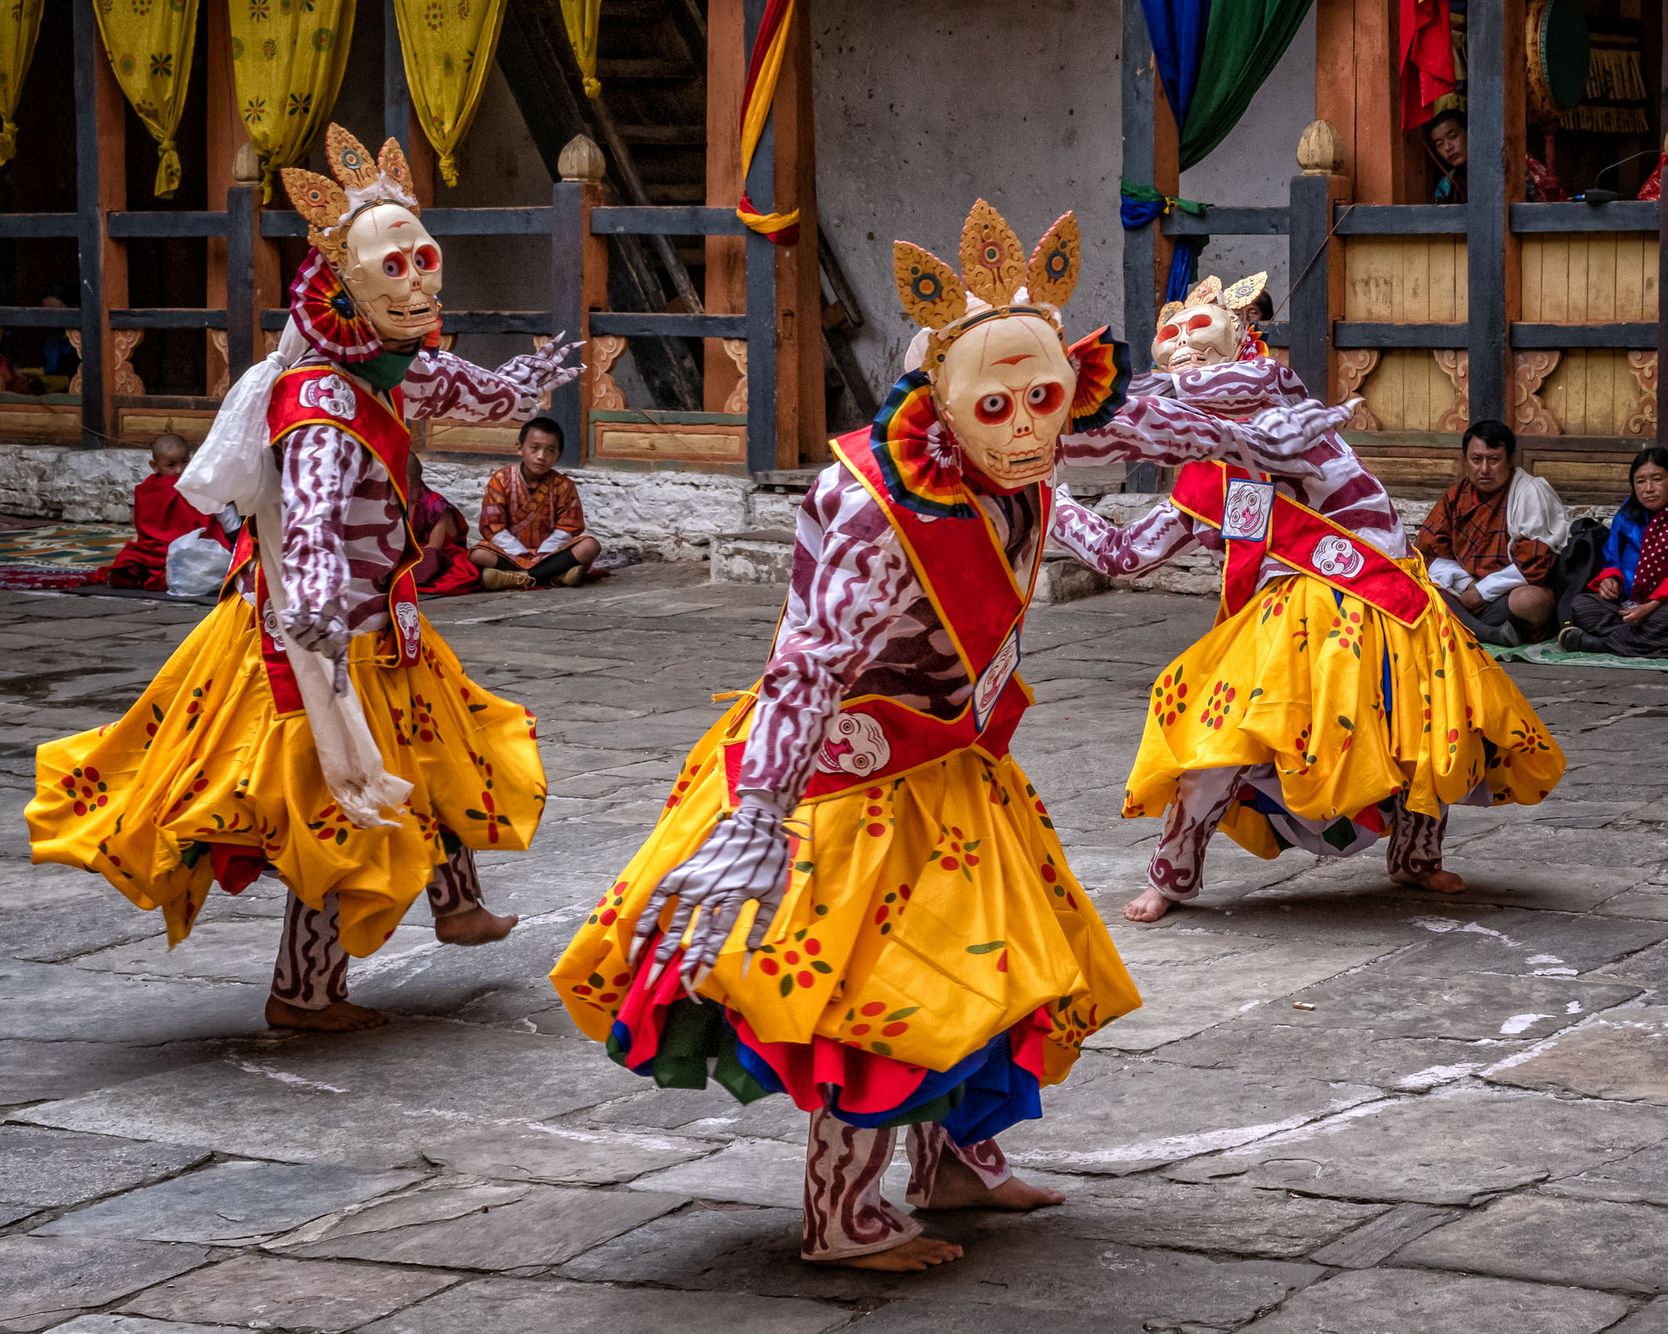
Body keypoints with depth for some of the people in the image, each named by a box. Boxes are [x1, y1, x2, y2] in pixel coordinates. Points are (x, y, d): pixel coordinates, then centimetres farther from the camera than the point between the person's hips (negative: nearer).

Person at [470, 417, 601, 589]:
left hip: (547, 553, 1)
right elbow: (494, 528, -8)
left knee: (590, 546, -25)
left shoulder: (563, 486, 0)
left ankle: (520, 577, -32)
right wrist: (521, 556, -17)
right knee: (479, 555, -32)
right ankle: (554, 575, -35)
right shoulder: (501, 480, -4)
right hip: (512, 553, -1)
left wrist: (541, 557, -17)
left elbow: (565, 530, -4)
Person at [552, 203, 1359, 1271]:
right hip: (860, 772, -8)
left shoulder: (1014, 453, -14)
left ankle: (952, 1158, 38)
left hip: (953, 764, 8)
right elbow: (810, 670, -40)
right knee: (881, 986, -5)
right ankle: (842, 1222, 9)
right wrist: (757, 821, -48)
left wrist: (1252, 439, 23)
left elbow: (1129, 422, 8)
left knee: (975, 965, 19)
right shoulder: (879, 515, -35)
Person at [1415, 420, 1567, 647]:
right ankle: (1492, 634, -34)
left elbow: (1534, 565, -14)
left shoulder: (1530, 493, -7)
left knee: (1530, 600, -41)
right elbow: (1429, 551, 7)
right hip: (1465, 594, 5)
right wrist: (1466, 584, -10)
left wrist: (1481, 592, -13)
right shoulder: (1456, 495, 11)